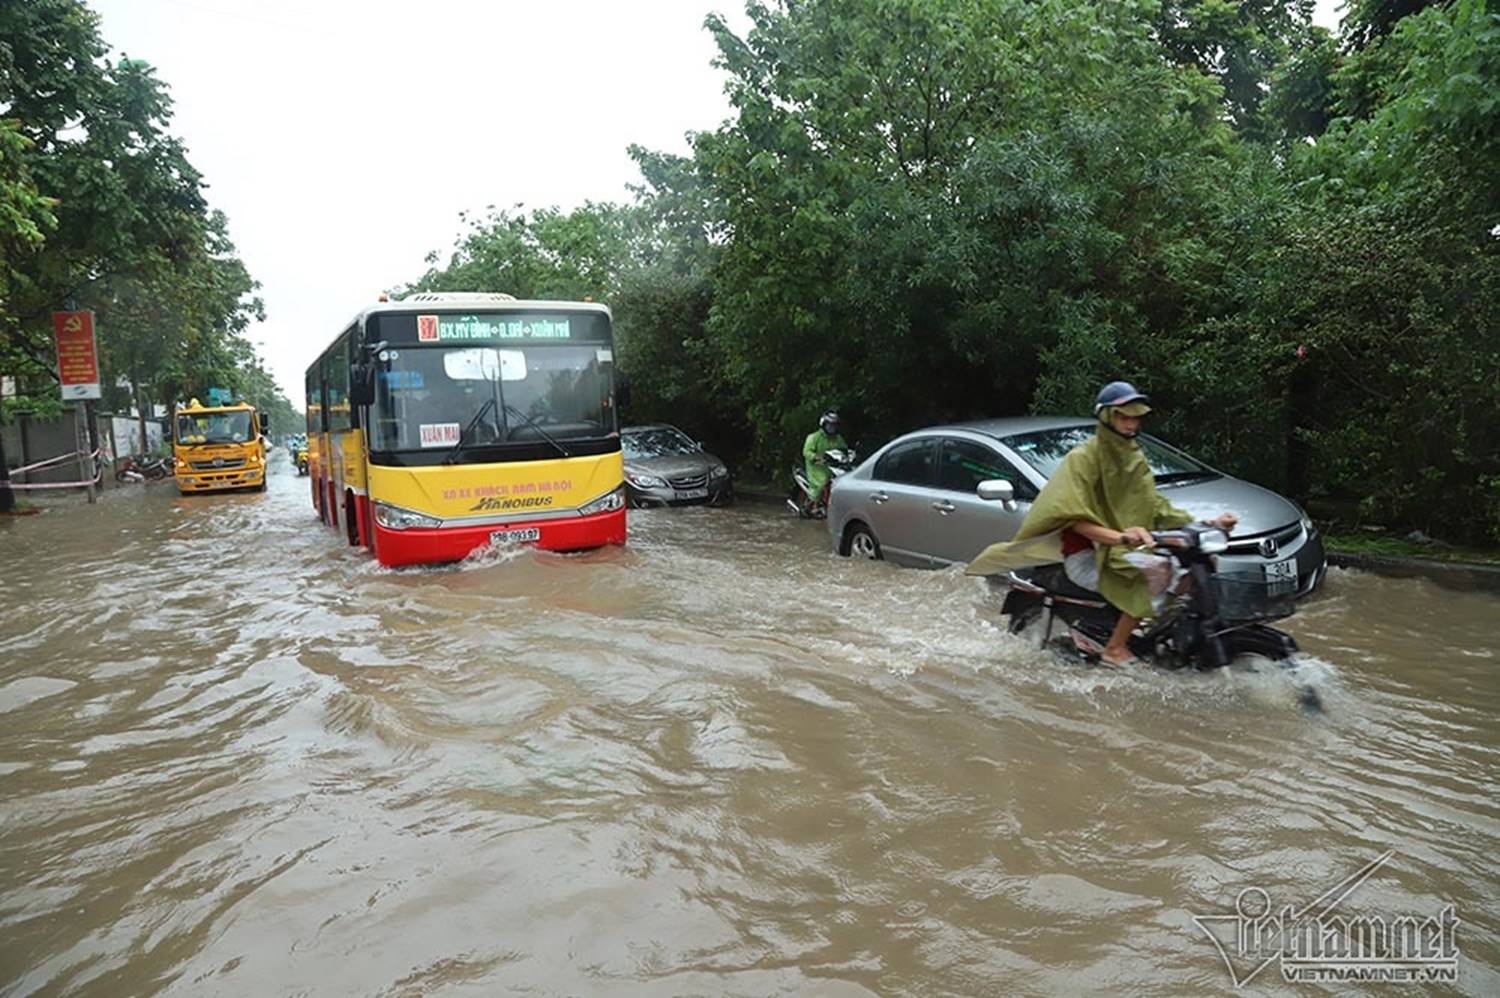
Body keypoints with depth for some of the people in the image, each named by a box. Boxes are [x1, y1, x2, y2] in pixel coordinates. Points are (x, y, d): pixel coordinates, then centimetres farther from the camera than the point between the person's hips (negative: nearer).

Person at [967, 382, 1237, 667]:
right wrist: (1119, 537, -35)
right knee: (1156, 571, -29)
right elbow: (1075, 519, -19)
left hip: (1124, 548, 7)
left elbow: (1154, 506, 11)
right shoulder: (1083, 457, -9)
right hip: (1087, 553, -7)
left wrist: (1203, 524, -4)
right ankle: (1116, 648, -20)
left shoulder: (1135, 458, 16)